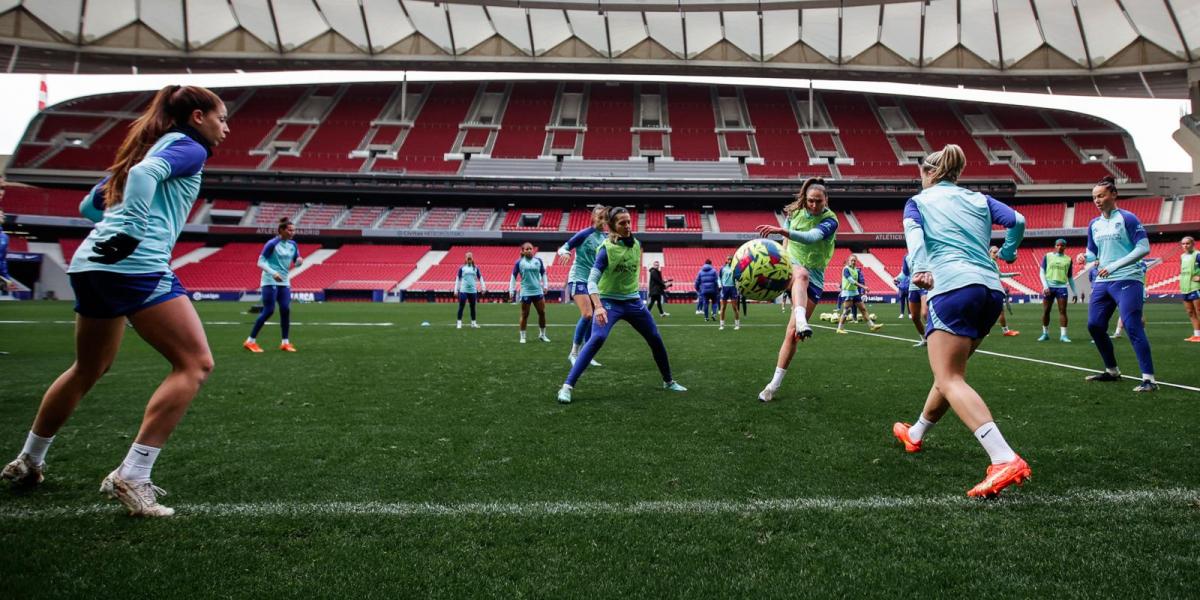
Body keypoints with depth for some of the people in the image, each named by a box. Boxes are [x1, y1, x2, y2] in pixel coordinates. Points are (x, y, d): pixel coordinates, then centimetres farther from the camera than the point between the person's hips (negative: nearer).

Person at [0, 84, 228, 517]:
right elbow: (146, 173, -20)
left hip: (91, 263, 10)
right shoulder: (190, 148, 2)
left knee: (88, 370, 26)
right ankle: (130, 477, -13)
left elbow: (89, 205, 30)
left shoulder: (148, 146, 26)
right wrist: (132, 233, -22)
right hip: (135, 266, -10)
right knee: (195, 363, -10)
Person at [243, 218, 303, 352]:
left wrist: (299, 261, -10)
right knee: (268, 311, -9)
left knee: (285, 310, -3)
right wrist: (273, 273, -26)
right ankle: (250, 341, 2)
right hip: (270, 282, -6)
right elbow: (260, 262, -12)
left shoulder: (292, 245, 6)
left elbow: (296, 262, 14)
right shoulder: (272, 244, -12)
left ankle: (285, 342, 6)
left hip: (284, 282, 6)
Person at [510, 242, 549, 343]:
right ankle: (522, 336, 12)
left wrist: (545, 286, 7)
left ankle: (542, 334, 20)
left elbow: (543, 273, 15)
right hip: (525, 292, -3)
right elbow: (513, 277, 1)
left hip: (538, 291, 3)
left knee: (542, 312, 5)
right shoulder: (519, 262, -2)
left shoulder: (538, 260, 4)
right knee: (524, 315, 2)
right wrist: (511, 291, -2)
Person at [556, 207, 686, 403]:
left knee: (656, 339, 11)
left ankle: (668, 381, 33)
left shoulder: (636, 244, 0)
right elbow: (592, 280, -24)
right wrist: (598, 307, -37)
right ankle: (567, 386, -23)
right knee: (597, 338, -26)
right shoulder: (607, 248, -17)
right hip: (609, 301, -6)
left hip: (633, 301, 6)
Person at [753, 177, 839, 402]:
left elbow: (812, 237, -32)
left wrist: (782, 230, -47)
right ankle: (801, 322, -66)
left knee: (792, 333, -8)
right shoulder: (795, 212, 2)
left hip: (815, 278, -1)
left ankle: (775, 384, 0)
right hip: (791, 266, 1)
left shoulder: (830, 220, -10)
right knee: (802, 274, -40)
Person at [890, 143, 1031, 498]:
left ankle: (1006, 460, -28)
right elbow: (1017, 221, 10)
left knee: (950, 380, -11)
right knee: (950, 372, 20)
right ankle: (916, 435, 38)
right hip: (992, 290, 6)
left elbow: (914, 233, -6)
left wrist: (919, 269, -21)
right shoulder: (979, 199, 24)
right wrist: (1007, 253, 29)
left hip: (954, 288, -6)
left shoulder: (918, 201, 14)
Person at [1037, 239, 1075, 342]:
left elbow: (1070, 277, 17)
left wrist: (1074, 292, 12)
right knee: (1046, 311, 2)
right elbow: (1042, 272, 3)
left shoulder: (1068, 259, 11)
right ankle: (1045, 333, 13)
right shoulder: (1048, 256, 6)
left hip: (1062, 287, 1)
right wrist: (1045, 286, -9)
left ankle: (1063, 335, -5)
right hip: (1049, 286, -1)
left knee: (1063, 311, -6)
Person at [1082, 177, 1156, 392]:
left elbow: (1144, 248, -13)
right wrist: (1086, 257, -3)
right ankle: (1112, 371, 22)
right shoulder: (1094, 224, 12)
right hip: (1102, 282, 7)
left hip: (1127, 280, -7)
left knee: (1133, 327, -14)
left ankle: (1149, 379, -11)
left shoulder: (1127, 218, -7)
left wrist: (1114, 266, -20)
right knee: (1094, 326, 6)